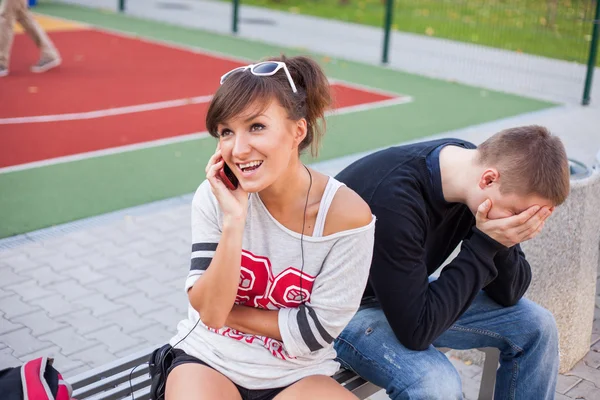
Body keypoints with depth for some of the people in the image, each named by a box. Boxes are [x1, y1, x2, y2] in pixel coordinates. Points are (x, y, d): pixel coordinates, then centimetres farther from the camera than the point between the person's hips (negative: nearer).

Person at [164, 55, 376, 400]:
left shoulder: (347, 213, -18)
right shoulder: (215, 196, -12)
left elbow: (315, 331, -13)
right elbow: (209, 311, -14)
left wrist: (228, 313, -10)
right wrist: (233, 221, -25)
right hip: (209, 359, 1)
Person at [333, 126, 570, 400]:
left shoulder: (475, 166, -12)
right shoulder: (393, 199, -36)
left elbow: (508, 293, -4)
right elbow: (415, 329, -33)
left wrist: (500, 244, -25)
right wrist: (484, 245, -30)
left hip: (408, 294, 7)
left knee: (535, 325, 1)